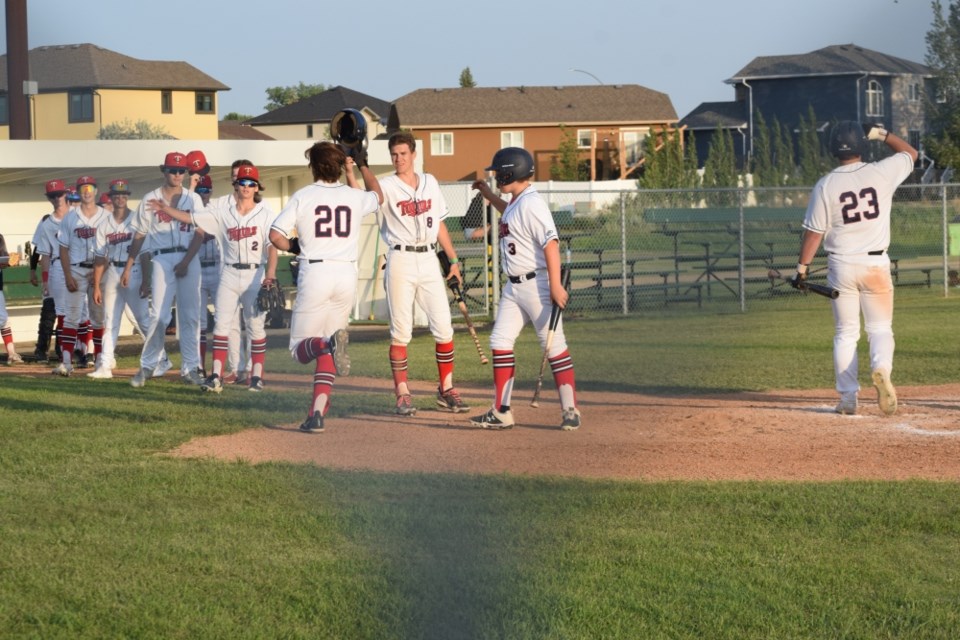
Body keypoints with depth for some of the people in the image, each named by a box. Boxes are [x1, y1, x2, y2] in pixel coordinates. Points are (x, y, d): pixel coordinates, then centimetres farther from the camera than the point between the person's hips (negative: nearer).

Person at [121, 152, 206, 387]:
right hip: (162, 259, -1)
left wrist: (185, 262, -9)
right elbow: (139, 236, 11)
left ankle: (190, 368, 7)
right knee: (159, 315, -9)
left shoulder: (193, 199, 10)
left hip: (189, 259, 1)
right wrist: (128, 267, 7)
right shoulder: (150, 200, 9)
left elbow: (199, 233, 3)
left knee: (190, 315, 1)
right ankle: (147, 366, 1)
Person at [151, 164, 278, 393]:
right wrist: (165, 209, 0)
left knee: (256, 325, 0)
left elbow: (272, 246, -7)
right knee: (221, 324, -3)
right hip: (229, 274, 3)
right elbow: (190, 218, 9)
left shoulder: (265, 214, 0)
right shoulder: (223, 213, 7)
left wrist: (270, 275, -17)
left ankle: (257, 375, 7)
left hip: (255, 274, -3)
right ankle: (217, 376, -5)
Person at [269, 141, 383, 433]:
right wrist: (362, 166, 41)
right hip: (346, 274, 3)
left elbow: (276, 236, -6)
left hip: (314, 272, -3)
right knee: (326, 351, 11)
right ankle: (317, 413, -2)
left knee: (300, 350, 4)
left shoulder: (303, 196, -1)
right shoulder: (354, 196, 7)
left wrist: (294, 247, 14)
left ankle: (329, 342, -30)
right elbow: (377, 196, 32)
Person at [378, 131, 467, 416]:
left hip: (429, 260, 4)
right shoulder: (387, 187, -1)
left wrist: (453, 260, 16)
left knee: (443, 327, 1)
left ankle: (446, 390, 11)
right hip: (401, 261, -4)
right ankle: (402, 394, 2)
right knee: (401, 331, -2)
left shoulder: (430, 183, 12)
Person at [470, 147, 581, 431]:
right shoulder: (516, 203, 13)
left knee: (554, 345, -4)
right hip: (514, 286, 10)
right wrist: (488, 195, 35)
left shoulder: (531, 204, -17)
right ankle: (501, 412, 9)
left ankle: (570, 410, 1)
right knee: (500, 342, 6)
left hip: (536, 284, -10)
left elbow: (550, 242, -24)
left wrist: (556, 285, -29)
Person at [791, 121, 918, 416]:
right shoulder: (882, 173, -7)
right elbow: (910, 153, 12)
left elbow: (814, 232, -6)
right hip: (876, 264, 0)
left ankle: (848, 398, 7)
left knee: (846, 333, 11)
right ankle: (881, 368, -22)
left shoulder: (825, 185, -8)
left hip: (841, 265, 0)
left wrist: (802, 267, 3)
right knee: (880, 328, 9)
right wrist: (881, 133, 16)